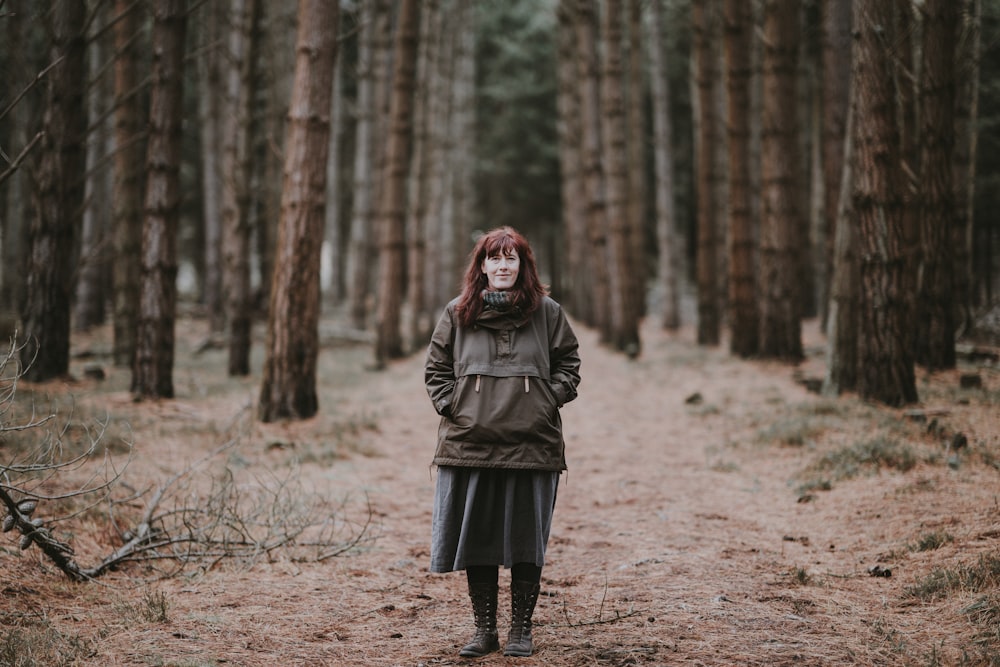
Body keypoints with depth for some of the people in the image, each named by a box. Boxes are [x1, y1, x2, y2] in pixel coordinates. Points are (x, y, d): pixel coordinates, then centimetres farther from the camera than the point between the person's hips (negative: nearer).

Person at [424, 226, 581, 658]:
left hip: (532, 445, -1)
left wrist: (548, 401, -2)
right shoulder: (457, 314, 7)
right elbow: (436, 368, 12)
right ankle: (484, 630, 16)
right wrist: (451, 407, 0)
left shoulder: (547, 313, 5)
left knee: (526, 541, 4)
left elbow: (569, 363, 10)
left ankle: (521, 630, 14)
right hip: (470, 442, 1)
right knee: (475, 540, 5)